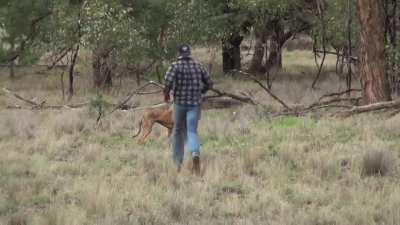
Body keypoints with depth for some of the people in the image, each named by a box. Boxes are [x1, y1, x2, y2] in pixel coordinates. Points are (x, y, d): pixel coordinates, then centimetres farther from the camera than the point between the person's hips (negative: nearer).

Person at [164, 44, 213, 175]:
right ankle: (195, 154, -34)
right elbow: (209, 83, 10)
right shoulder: (198, 66, 7)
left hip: (180, 103, -1)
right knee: (192, 131, -4)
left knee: (178, 132, 15)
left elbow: (168, 81, -20)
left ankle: (177, 163, 21)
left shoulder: (175, 66, -4)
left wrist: (166, 94, -3)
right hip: (195, 104, 1)